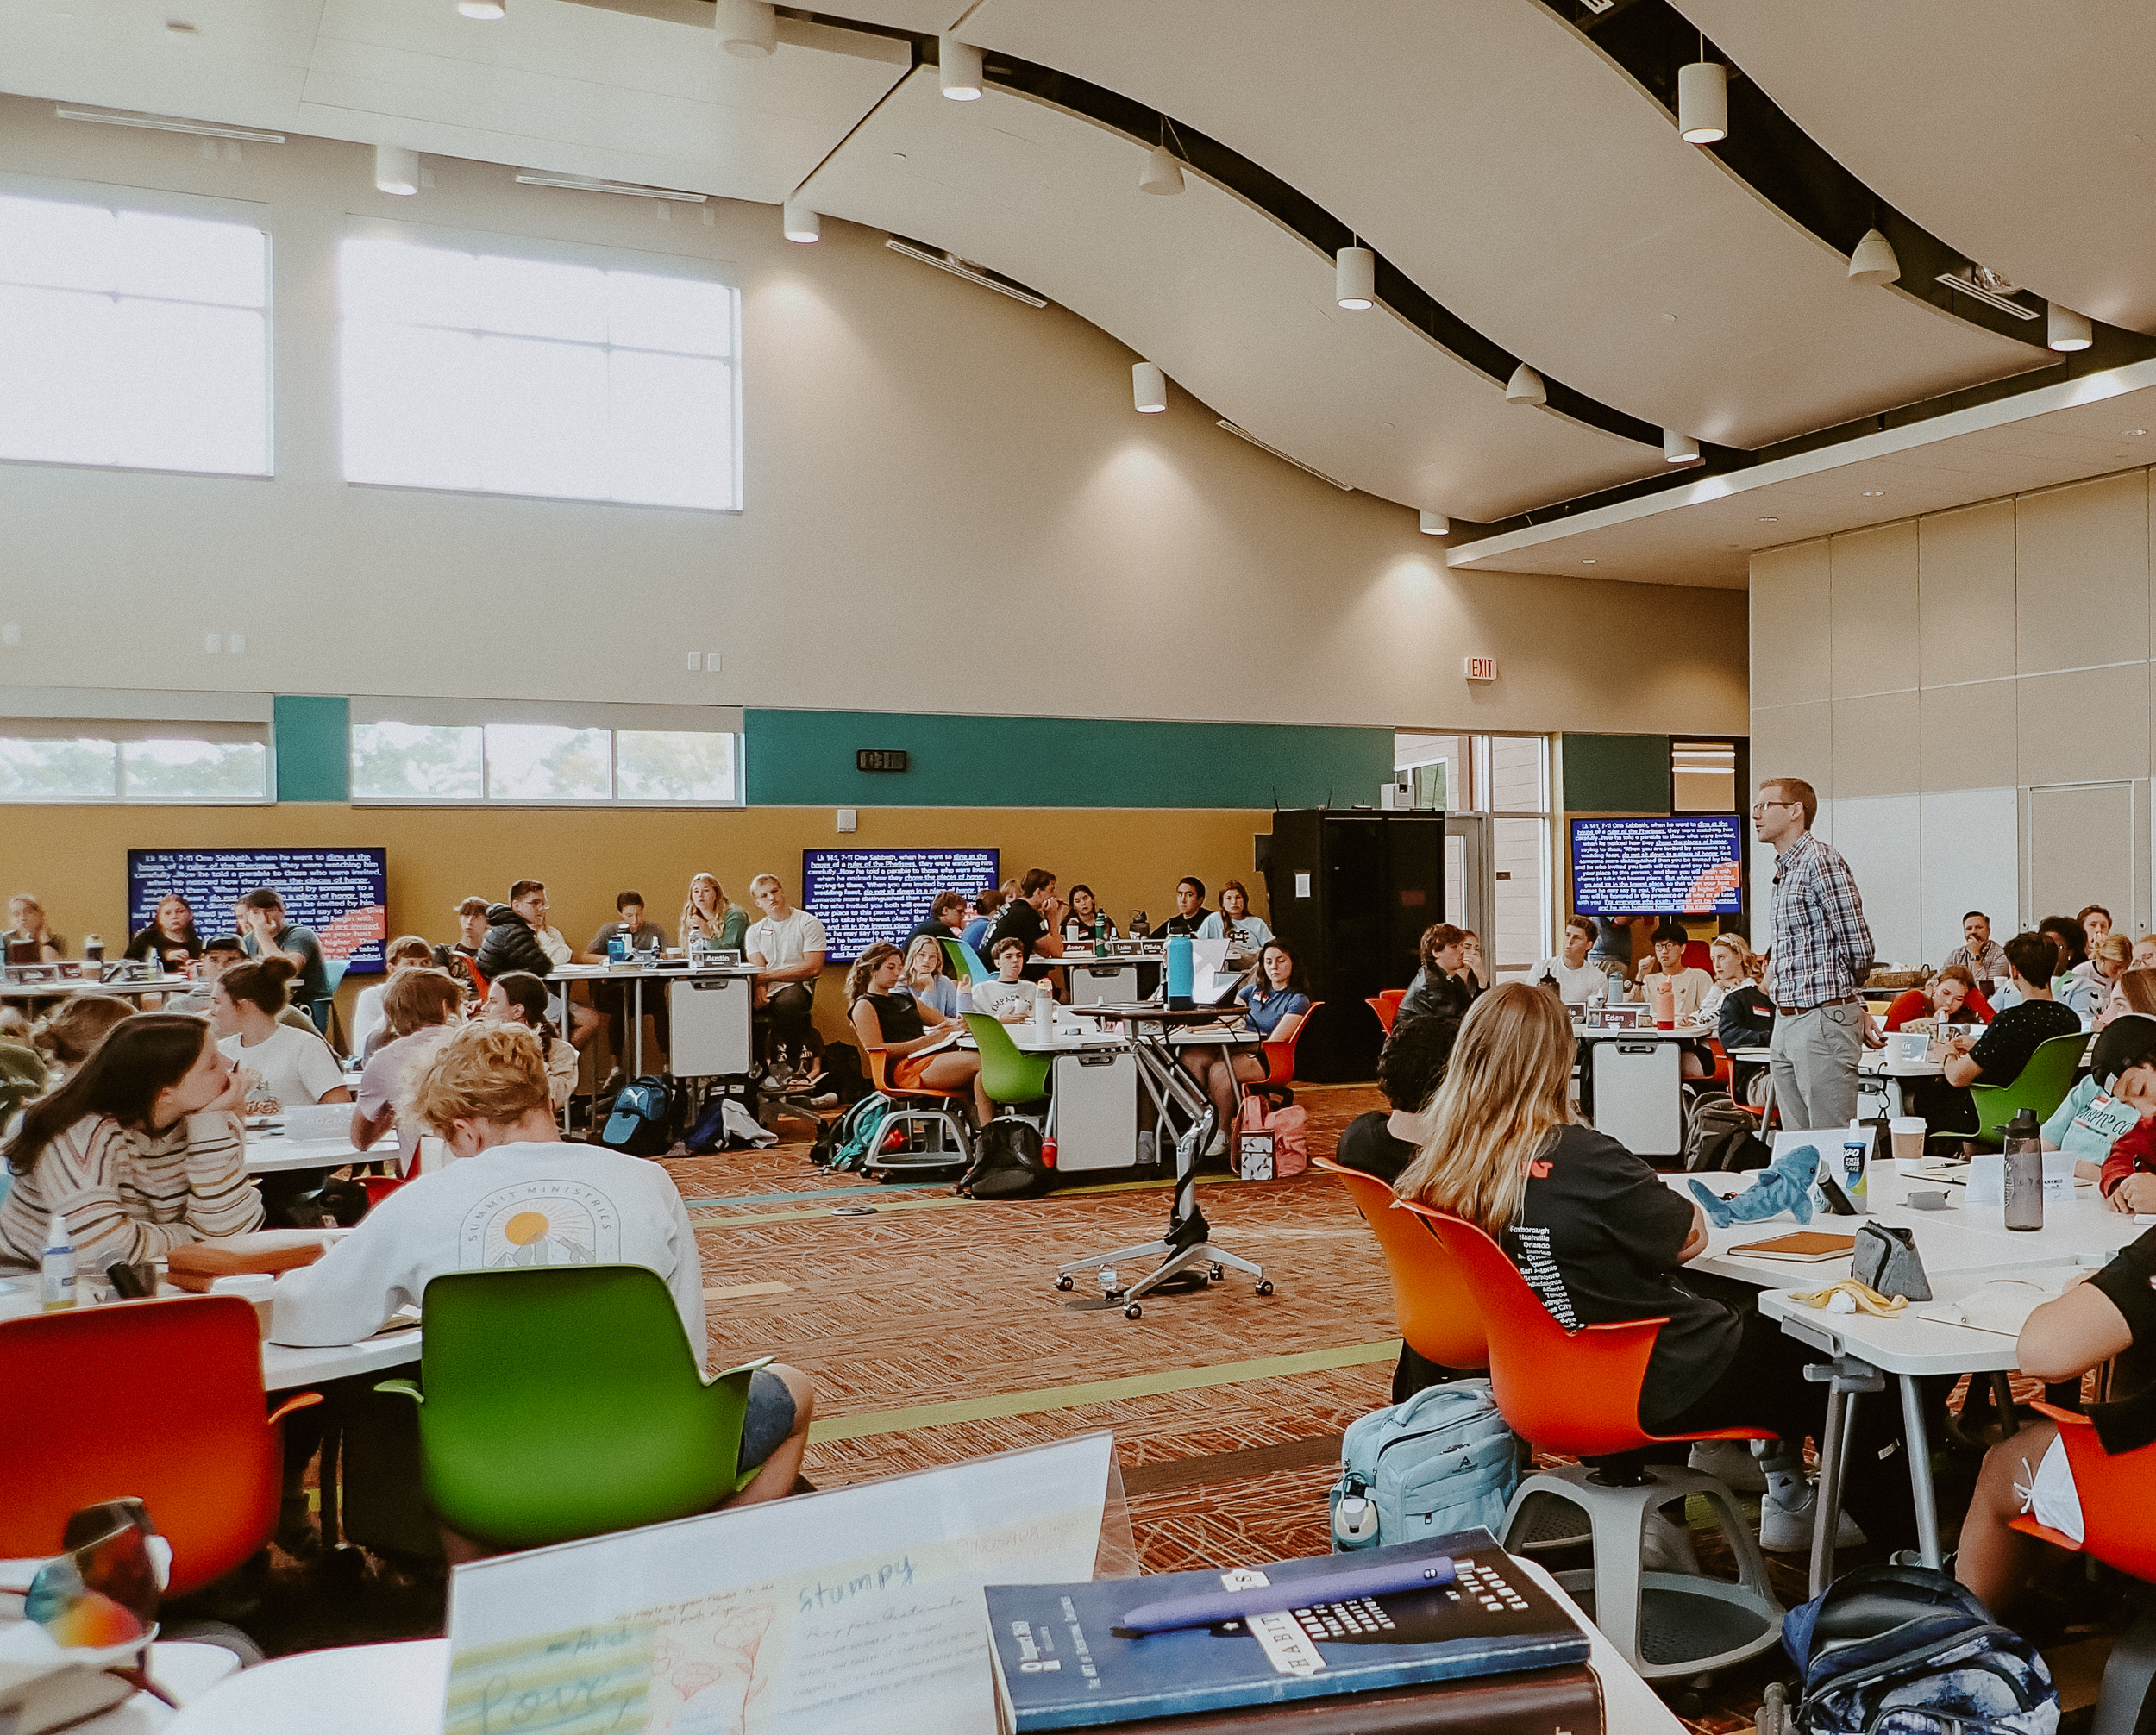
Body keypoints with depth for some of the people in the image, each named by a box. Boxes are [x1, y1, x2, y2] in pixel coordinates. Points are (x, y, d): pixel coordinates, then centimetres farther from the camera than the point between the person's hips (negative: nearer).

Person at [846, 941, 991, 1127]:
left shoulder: (906, 999, 31)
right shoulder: (863, 1006, 8)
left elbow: (944, 1022, 35)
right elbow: (876, 1051, -6)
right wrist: (927, 1040, -13)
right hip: (904, 1067, -7)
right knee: (981, 1061, -30)